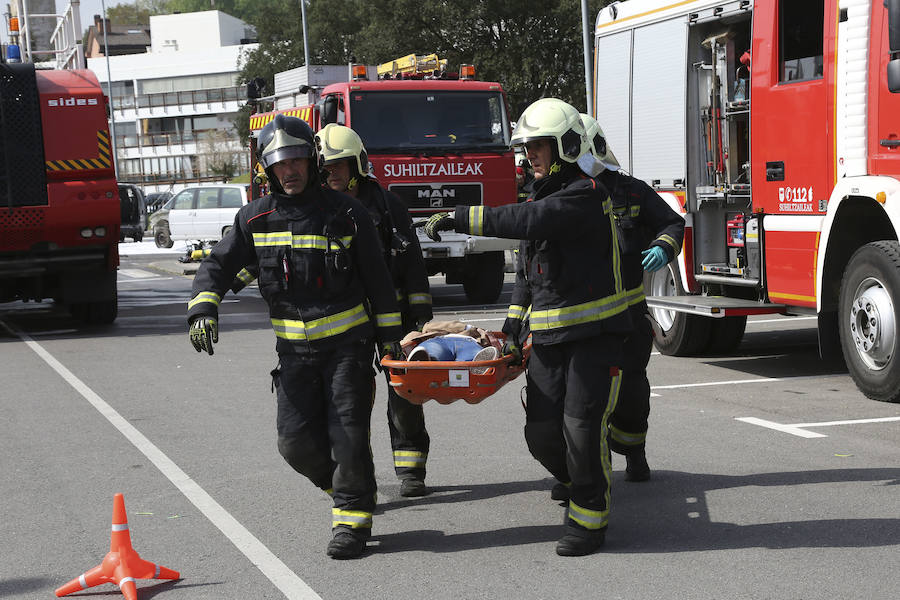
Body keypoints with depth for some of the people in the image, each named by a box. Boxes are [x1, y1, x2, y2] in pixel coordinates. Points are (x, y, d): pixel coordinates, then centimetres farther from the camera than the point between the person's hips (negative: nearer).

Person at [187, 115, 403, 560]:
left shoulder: (346, 214, -2)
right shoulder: (256, 219, 2)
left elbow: (378, 280, 4)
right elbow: (217, 265, 6)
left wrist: (390, 337, 5)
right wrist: (202, 309, -13)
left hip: (347, 343, -3)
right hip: (295, 350, 3)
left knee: (348, 436, -6)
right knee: (297, 441, 0)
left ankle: (352, 519, 9)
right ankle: (347, 489, 26)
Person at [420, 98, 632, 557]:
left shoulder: (586, 195, -14)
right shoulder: (542, 196, 15)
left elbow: (529, 221, -30)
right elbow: (526, 269, 23)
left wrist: (462, 219, -30)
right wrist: (514, 321, 15)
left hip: (594, 333, -7)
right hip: (549, 337, 8)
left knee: (581, 427, -7)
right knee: (542, 432, 5)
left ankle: (589, 519, 8)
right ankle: (580, 485, 30)